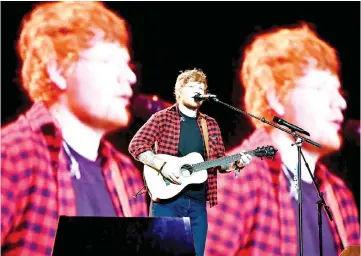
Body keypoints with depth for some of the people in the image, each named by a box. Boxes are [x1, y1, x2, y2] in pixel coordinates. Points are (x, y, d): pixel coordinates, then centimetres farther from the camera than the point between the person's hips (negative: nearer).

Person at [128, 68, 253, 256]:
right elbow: (136, 145, -9)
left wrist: (236, 164, -4)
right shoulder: (163, 118, 0)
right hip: (166, 198, -4)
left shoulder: (211, 125, 14)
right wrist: (162, 165, -20)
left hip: (198, 202, 5)